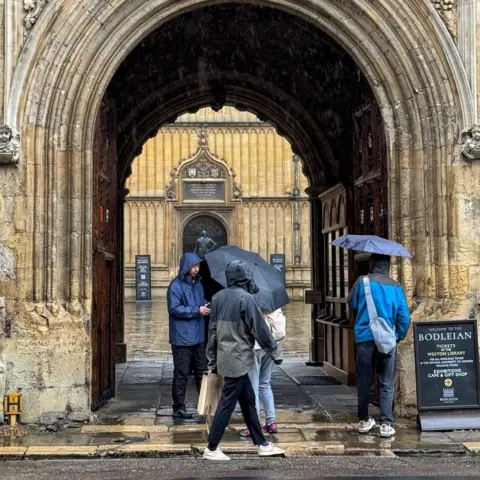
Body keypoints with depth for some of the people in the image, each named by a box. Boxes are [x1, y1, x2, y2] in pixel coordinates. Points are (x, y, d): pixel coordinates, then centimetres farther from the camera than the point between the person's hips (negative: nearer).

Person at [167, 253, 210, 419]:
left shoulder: (198, 284, 14)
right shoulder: (176, 285, -11)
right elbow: (174, 309, -17)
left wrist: (206, 307, 5)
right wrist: (196, 310, -19)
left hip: (198, 337, 7)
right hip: (182, 338, -7)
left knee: (202, 371, 13)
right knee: (181, 374, 0)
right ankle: (178, 408, 9)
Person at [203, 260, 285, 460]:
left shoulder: (218, 297, 7)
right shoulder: (245, 298, -16)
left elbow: (212, 331, 11)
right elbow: (260, 329, -13)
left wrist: (212, 360, 17)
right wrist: (275, 352, -3)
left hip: (225, 357, 8)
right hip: (238, 359, -8)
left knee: (248, 401, 15)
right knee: (227, 403, -1)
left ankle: (261, 444, 23)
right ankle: (211, 449, 5)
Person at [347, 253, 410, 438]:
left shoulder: (362, 282, -3)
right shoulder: (396, 287, 1)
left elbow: (351, 304, 10)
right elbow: (404, 317, 0)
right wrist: (399, 336, 13)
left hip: (364, 338, 0)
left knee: (364, 382, 11)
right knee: (386, 384, 4)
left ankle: (364, 421, 18)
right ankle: (386, 424, -1)